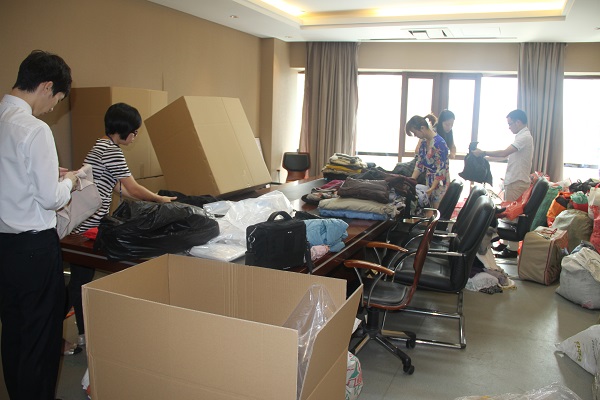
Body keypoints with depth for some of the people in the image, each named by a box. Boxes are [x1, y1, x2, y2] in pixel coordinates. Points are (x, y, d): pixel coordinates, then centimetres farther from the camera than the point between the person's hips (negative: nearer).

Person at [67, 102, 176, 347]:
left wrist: (151, 199, 18)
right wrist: (160, 199, 0)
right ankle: (83, 334, 12)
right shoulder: (112, 152, -16)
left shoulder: (102, 146, 16)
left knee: (81, 277, 15)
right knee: (82, 278, 0)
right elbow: (133, 189, -15)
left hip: (86, 223, 10)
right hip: (86, 226, -10)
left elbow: (117, 186, 20)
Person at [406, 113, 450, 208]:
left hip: (439, 183, -7)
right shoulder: (423, 141, 4)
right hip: (428, 181, 7)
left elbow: (441, 169, -20)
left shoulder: (439, 143, -20)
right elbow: (419, 164, 8)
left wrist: (431, 189, -21)